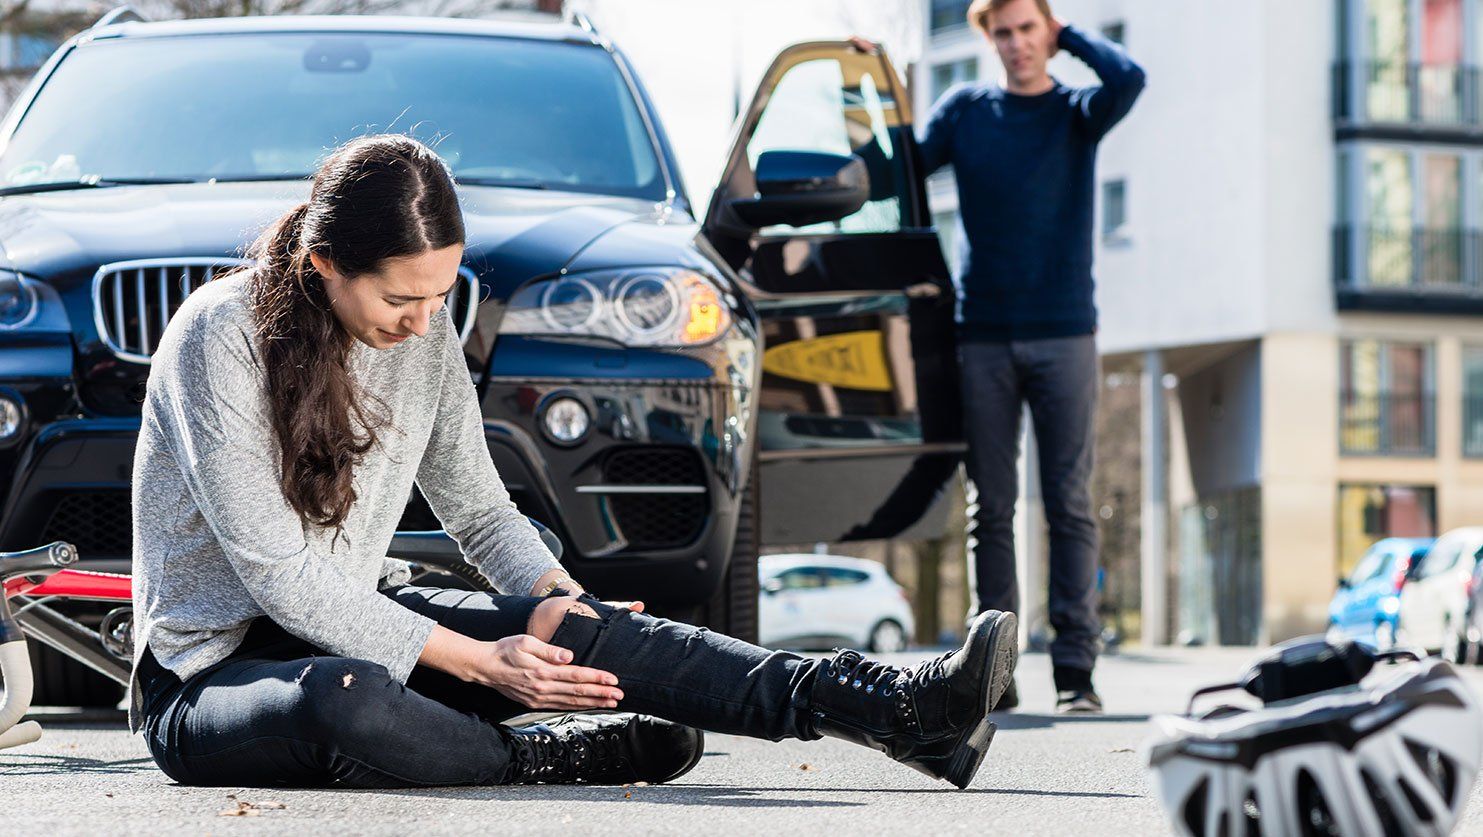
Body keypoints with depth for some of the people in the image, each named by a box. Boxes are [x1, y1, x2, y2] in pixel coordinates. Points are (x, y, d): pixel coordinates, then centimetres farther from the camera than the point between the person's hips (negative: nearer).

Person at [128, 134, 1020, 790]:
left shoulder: (426, 332, 1)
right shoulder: (221, 336, -21)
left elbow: (479, 508, 11)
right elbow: (277, 574, -23)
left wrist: (552, 595, -11)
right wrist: (476, 661, -25)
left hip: (357, 625, 6)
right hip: (211, 670, -6)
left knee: (588, 629, -18)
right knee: (344, 699, -42)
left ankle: (907, 709, -27)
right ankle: (558, 757, -14)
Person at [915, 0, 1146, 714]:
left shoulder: (1077, 113, 6)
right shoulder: (964, 111, 10)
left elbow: (1127, 79, -13)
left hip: (1063, 333, -1)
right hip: (982, 335, 1)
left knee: (1069, 506, -3)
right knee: (991, 509, 1)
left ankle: (1075, 668, -3)